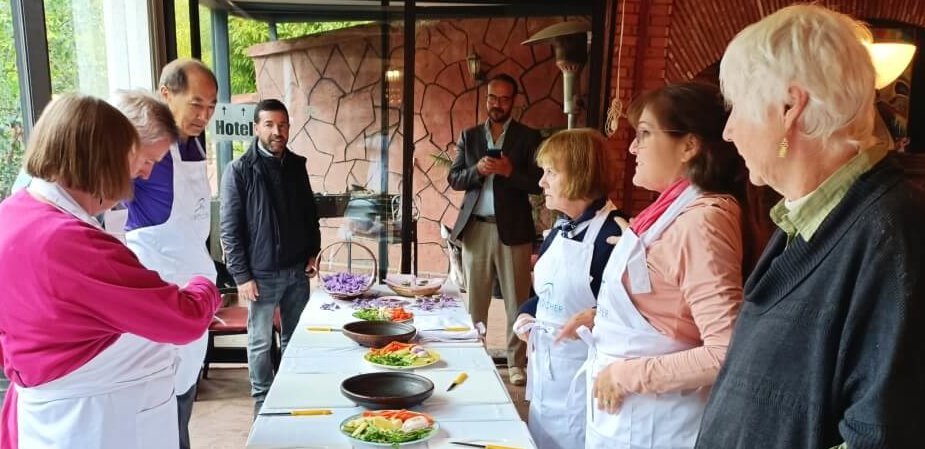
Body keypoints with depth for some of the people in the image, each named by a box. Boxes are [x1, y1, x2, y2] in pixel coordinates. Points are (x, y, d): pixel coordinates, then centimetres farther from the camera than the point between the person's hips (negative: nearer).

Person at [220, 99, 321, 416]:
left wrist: (313, 252, 9)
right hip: (262, 273, -4)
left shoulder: (297, 165, 6)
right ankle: (263, 401, 24)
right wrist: (242, 275, -12)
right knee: (260, 342, 7)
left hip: (297, 270, 5)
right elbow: (230, 228, -10)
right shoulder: (239, 171, -9)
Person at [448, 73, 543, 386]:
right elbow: (454, 179, 7)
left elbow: (539, 183, -2)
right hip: (475, 228, 2)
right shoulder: (469, 136, 12)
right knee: (475, 300, 8)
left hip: (512, 229, -2)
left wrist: (509, 171, -18)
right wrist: (478, 170, -11)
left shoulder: (528, 137, 3)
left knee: (516, 301, 2)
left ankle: (516, 363, 11)